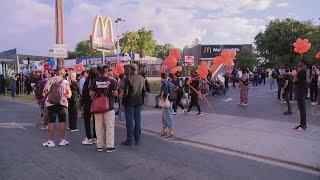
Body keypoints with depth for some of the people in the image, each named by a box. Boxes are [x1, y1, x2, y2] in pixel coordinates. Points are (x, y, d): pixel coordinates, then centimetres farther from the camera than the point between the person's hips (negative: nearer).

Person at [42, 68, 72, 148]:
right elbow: (69, 94, -4)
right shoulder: (65, 82, -5)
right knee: (62, 122, 7)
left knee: (51, 122, 4)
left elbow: (44, 92, 3)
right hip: (62, 103, -1)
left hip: (51, 103, 1)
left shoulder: (50, 80, 0)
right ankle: (62, 140, 14)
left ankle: (50, 141, 7)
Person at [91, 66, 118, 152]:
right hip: (109, 106, -2)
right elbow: (115, 93, -10)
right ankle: (109, 146, 10)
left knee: (99, 127, 11)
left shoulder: (95, 81, 0)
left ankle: (99, 146, 19)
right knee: (110, 126, 6)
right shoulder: (112, 80, -6)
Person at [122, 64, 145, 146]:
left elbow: (126, 91, -12)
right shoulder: (141, 78, 5)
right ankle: (137, 139, 17)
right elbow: (143, 90, 10)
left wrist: (124, 101, -3)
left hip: (130, 102, -5)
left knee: (130, 121, 1)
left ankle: (129, 140, 6)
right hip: (139, 102, 5)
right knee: (138, 120, 10)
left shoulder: (128, 78, -12)